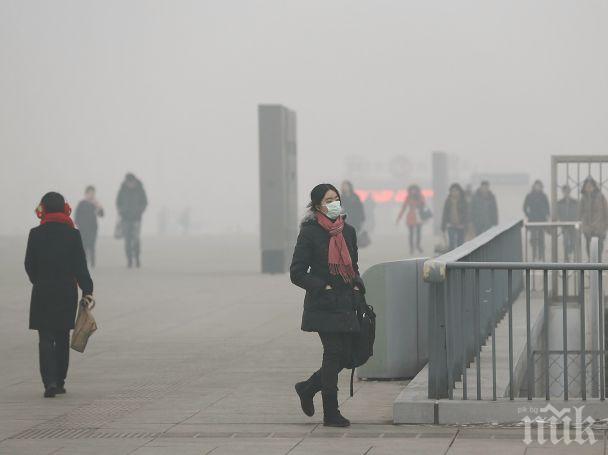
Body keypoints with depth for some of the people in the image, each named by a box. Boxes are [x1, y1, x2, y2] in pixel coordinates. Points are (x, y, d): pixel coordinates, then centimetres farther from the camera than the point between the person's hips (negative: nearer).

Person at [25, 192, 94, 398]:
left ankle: (50, 381, -17)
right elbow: (80, 266, -6)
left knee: (45, 339, -1)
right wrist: (87, 290, 0)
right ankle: (59, 382, 18)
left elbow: (29, 265, 1)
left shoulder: (36, 234, -5)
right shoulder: (73, 234, -4)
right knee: (62, 338, 14)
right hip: (67, 292, 1)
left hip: (42, 294, -1)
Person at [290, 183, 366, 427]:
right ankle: (331, 413, 5)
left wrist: (357, 287, 4)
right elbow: (297, 273, -7)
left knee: (347, 354, 5)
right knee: (334, 353, -6)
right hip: (323, 305, -6)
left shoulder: (348, 231, 11)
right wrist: (323, 287, -14)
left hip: (346, 304, 6)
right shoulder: (309, 233, -7)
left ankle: (308, 388, 28)